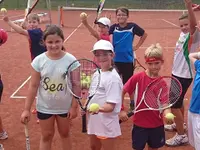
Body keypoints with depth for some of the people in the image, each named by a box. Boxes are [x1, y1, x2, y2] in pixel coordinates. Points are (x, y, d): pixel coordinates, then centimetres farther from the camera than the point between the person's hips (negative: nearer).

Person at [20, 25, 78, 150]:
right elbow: (33, 86, -7)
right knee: (46, 136, 17)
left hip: (65, 107, 0)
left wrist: (74, 107, -7)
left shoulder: (71, 60, -15)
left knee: (65, 134, 21)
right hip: (44, 107, 0)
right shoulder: (38, 61, -13)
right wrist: (27, 109, -6)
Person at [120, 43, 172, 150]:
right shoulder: (137, 77, -12)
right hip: (140, 124, -2)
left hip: (157, 125, 2)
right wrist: (121, 110, -8)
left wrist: (167, 114, -28)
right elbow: (122, 91, -3)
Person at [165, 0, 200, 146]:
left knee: (174, 105, -6)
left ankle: (181, 136, 5)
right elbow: (184, 20, 23)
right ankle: (179, 124, 44)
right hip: (177, 73, 9)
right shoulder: (183, 35, 4)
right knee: (178, 102, 24)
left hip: (184, 76, -9)